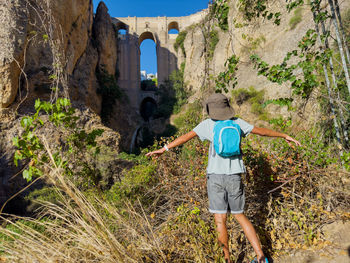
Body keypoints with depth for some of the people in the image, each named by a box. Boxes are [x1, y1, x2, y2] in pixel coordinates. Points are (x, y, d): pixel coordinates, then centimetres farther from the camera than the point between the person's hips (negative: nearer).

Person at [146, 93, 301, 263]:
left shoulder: (207, 124, 0)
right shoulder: (237, 122, 6)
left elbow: (185, 137, -5)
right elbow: (262, 131, 12)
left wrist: (163, 149, 0)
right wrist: (285, 136, 26)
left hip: (215, 176, -3)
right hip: (234, 177, 3)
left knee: (220, 220, 6)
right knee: (239, 216, 18)